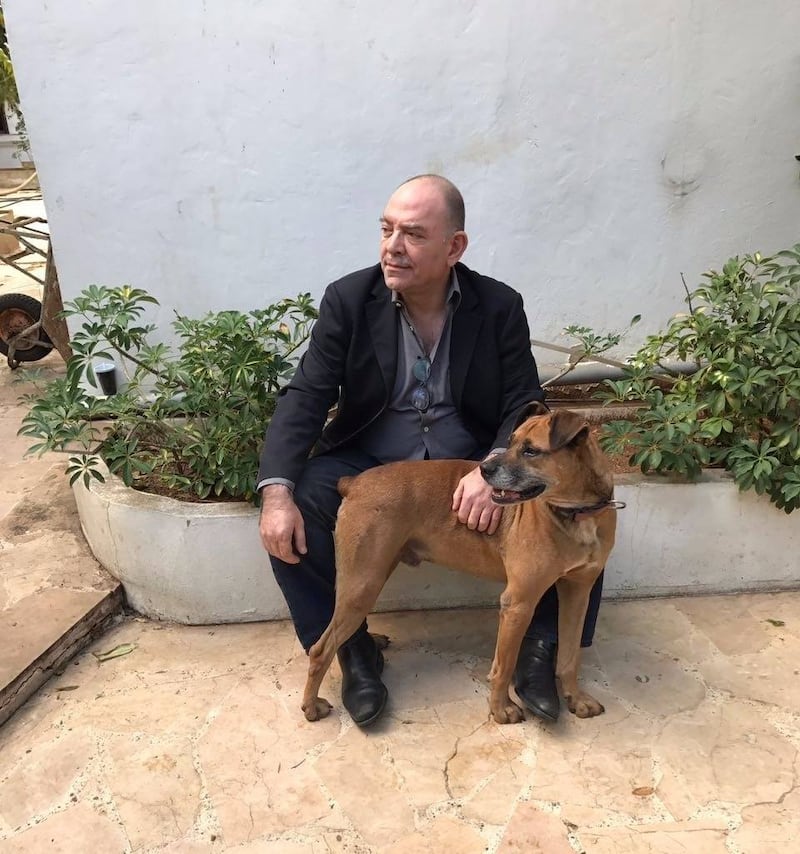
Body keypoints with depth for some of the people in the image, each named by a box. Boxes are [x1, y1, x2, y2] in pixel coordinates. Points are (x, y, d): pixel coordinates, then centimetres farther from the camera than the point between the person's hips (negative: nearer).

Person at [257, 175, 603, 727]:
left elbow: (526, 406, -7)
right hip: (369, 464, 0)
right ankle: (353, 650, -3)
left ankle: (540, 645, 1)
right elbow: (305, 398, -11)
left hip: (472, 465, 1)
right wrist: (278, 491, -26)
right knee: (292, 518, -25)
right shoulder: (348, 300, -7)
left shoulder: (500, 307, -5)